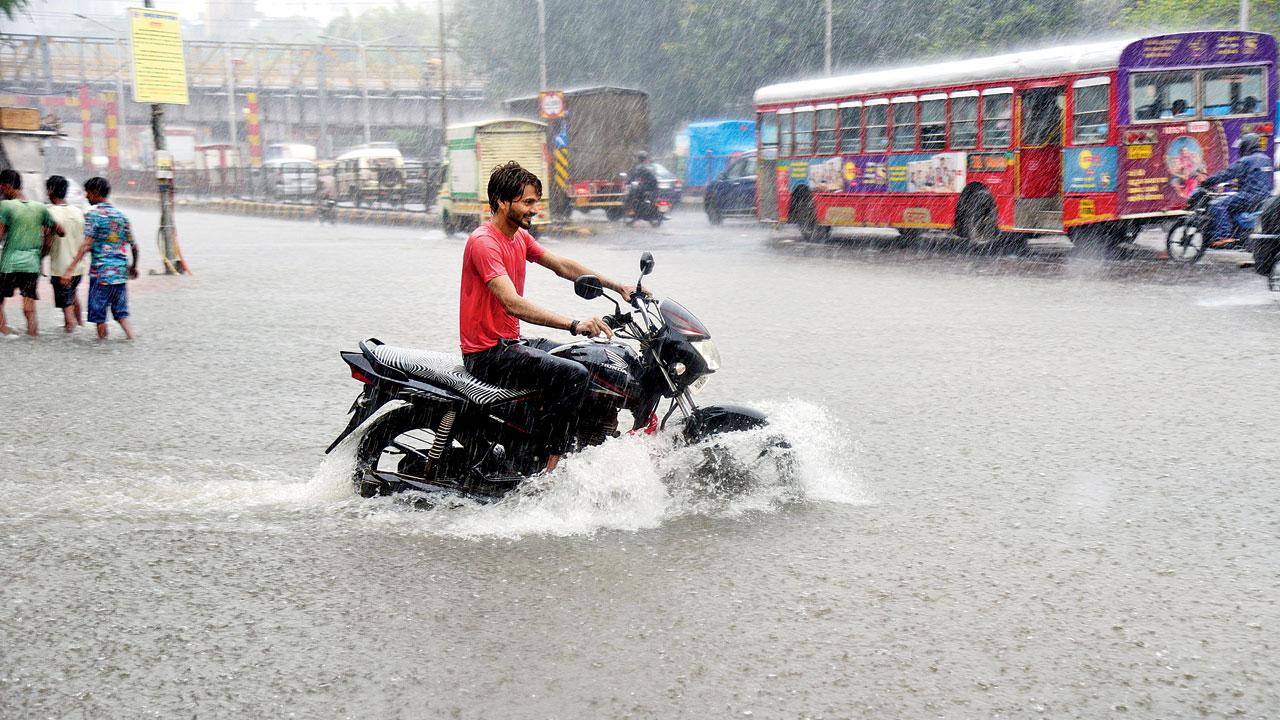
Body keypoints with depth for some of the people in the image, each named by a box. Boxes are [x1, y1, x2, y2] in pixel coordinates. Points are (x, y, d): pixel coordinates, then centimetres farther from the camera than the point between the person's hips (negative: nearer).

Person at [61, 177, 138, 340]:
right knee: (121, 312, 12)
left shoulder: (93, 215, -7)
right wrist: (134, 266, 31)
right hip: (120, 271, 6)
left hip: (101, 272, -6)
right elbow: (134, 246, 14)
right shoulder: (121, 215, 11)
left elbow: (86, 245, -17)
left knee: (99, 315, 4)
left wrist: (69, 269, -21)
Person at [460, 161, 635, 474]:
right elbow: (513, 304, -31)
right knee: (575, 375, -24)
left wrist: (618, 287, 9)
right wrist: (574, 325, -38)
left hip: (511, 342, 10)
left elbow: (563, 266, 17)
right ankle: (547, 470, -21)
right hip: (488, 353, -10)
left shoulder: (520, 236, 10)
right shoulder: (483, 242, -20)